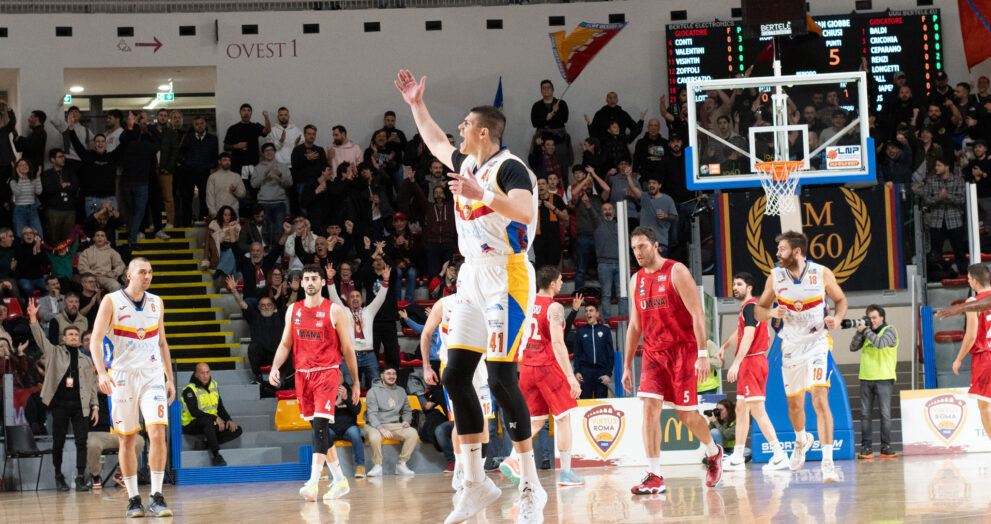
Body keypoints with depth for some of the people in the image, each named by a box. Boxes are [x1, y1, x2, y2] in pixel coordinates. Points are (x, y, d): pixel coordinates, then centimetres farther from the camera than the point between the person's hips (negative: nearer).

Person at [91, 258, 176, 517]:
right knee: (127, 439, 2)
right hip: (122, 377, -2)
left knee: (158, 433, -12)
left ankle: (156, 497, -8)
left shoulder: (156, 303, 9)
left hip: (152, 376, 2)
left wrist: (170, 378, 13)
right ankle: (133, 498, 12)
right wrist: (101, 372, -26)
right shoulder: (111, 302, -4)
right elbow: (95, 340, -11)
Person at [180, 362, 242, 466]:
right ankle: (215, 454, -42)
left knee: (237, 430, -10)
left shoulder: (214, 385, 9)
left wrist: (228, 420, -2)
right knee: (207, 420, -41)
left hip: (211, 424, 7)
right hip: (191, 426, -7)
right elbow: (194, 412, -24)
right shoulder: (190, 390, -14)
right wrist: (215, 418, -26)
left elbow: (220, 407, 15)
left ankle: (206, 445, -19)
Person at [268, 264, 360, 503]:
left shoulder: (335, 311, -2)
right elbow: (285, 344, 14)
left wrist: (355, 382, 3)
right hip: (303, 374, 5)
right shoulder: (293, 310, 10)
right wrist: (275, 367, -3)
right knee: (320, 430, 10)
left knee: (320, 425, -18)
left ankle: (313, 483, -23)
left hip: (327, 373, -5)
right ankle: (339, 481, 21)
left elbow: (347, 349, 1)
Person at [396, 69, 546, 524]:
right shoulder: (466, 164, 14)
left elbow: (525, 211, -31)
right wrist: (417, 105, 32)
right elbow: (436, 144, 35)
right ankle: (476, 483, 8)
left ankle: (531, 487, -7)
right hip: (473, 277, 9)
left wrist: (481, 194, -37)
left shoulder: (510, 169, -13)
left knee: (501, 379, -14)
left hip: (506, 277, -9)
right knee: (455, 375, 3)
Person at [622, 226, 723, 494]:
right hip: (653, 352, 5)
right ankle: (654, 477, -14)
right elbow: (634, 325, 17)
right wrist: (627, 365, 14)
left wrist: (703, 354, -21)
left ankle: (713, 452, 31)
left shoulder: (676, 272, -9)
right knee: (650, 407, -12)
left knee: (686, 414, 0)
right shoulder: (636, 281, 10)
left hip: (683, 349, -5)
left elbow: (697, 314, -14)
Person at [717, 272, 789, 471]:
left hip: (752, 362, -11)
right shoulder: (746, 308, 18)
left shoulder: (750, 307, -13)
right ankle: (737, 458, 20)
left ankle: (779, 455, -18)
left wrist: (736, 364, -29)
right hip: (748, 365, 11)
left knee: (757, 410, -14)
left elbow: (748, 337, -24)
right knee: (741, 410, 14)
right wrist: (724, 347, 29)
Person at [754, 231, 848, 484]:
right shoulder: (775, 277, -3)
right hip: (791, 346, 3)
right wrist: (772, 313, -18)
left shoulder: (822, 273, -9)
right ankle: (801, 441, 47)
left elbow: (840, 299, 5)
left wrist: (837, 318, -16)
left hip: (817, 343, -3)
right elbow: (759, 309, 5)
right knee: (794, 403, 14)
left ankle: (828, 462, -21)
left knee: (820, 398, -19)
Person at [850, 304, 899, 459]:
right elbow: (853, 347, 9)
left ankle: (886, 447, 0)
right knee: (865, 414, 0)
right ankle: (866, 448, 1)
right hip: (866, 378, 4)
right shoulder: (867, 330, 14)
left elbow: (880, 343, -19)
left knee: (885, 414, -4)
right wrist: (859, 332, -3)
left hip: (884, 378, -4)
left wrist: (866, 330, -11)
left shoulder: (889, 331, 0)